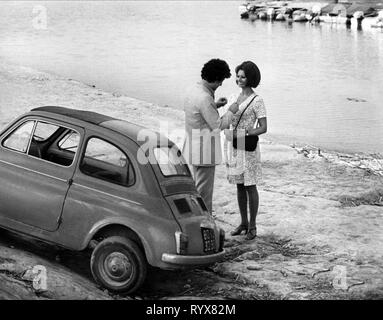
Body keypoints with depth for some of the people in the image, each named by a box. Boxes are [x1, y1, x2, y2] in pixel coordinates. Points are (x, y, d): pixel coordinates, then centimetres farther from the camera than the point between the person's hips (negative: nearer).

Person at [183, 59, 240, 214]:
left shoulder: (192, 90, 5)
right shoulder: (204, 98, -24)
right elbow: (217, 125, -20)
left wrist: (215, 105, 12)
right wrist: (231, 111, -6)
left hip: (193, 148, 10)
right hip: (204, 151, -10)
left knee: (198, 187, 21)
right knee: (204, 190, -1)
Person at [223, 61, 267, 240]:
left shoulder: (257, 101, -11)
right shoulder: (238, 97, 10)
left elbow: (263, 128, -15)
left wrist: (242, 135, -25)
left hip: (247, 147, -7)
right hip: (233, 146, 7)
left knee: (250, 186, 0)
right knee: (239, 186, 12)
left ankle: (252, 226, 9)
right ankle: (243, 223, 22)